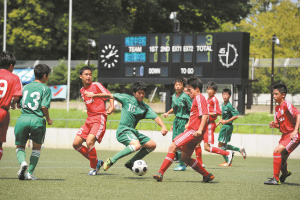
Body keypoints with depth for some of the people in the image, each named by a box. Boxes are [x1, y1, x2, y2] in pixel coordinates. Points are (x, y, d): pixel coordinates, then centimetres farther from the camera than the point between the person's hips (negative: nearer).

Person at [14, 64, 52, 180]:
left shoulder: (26, 87, 15)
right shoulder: (45, 89, 1)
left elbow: (20, 104, 14)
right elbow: (44, 106, -9)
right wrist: (48, 119, 5)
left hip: (23, 118, 3)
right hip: (37, 120, -3)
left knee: (20, 146, 16)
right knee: (37, 147, 18)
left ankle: (22, 162, -16)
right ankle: (30, 173, 10)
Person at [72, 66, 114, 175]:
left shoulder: (96, 85, -5)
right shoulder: (82, 90, 15)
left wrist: (111, 107, -20)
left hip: (99, 118, -8)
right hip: (89, 119, 8)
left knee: (89, 142, -25)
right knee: (76, 144, 0)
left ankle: (94, 168, -6)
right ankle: (96, 161, 15)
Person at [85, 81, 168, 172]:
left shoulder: (145, 107, 10)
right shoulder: (127, 99, 0)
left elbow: (156, 118, 3)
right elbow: (110, 96, 5)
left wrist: (163, 127, -17)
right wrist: (93, 95, 6)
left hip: (132, 131, 7)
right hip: (123, 130, -7)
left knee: (152, 145, 5)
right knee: (137, 145, -32)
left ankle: (130, 163, 10)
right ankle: (112, 160, -25)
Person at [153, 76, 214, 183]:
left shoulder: (199, 98, -8)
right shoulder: (196, 99, 24)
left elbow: (205, 114, -19)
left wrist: (200, 130, -27)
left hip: (193, 131, -11)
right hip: (191, 131, 11)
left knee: (172, 147, -17)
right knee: (185, 157, 15)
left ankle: (160, 173, -21)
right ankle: (207, 175, 18)